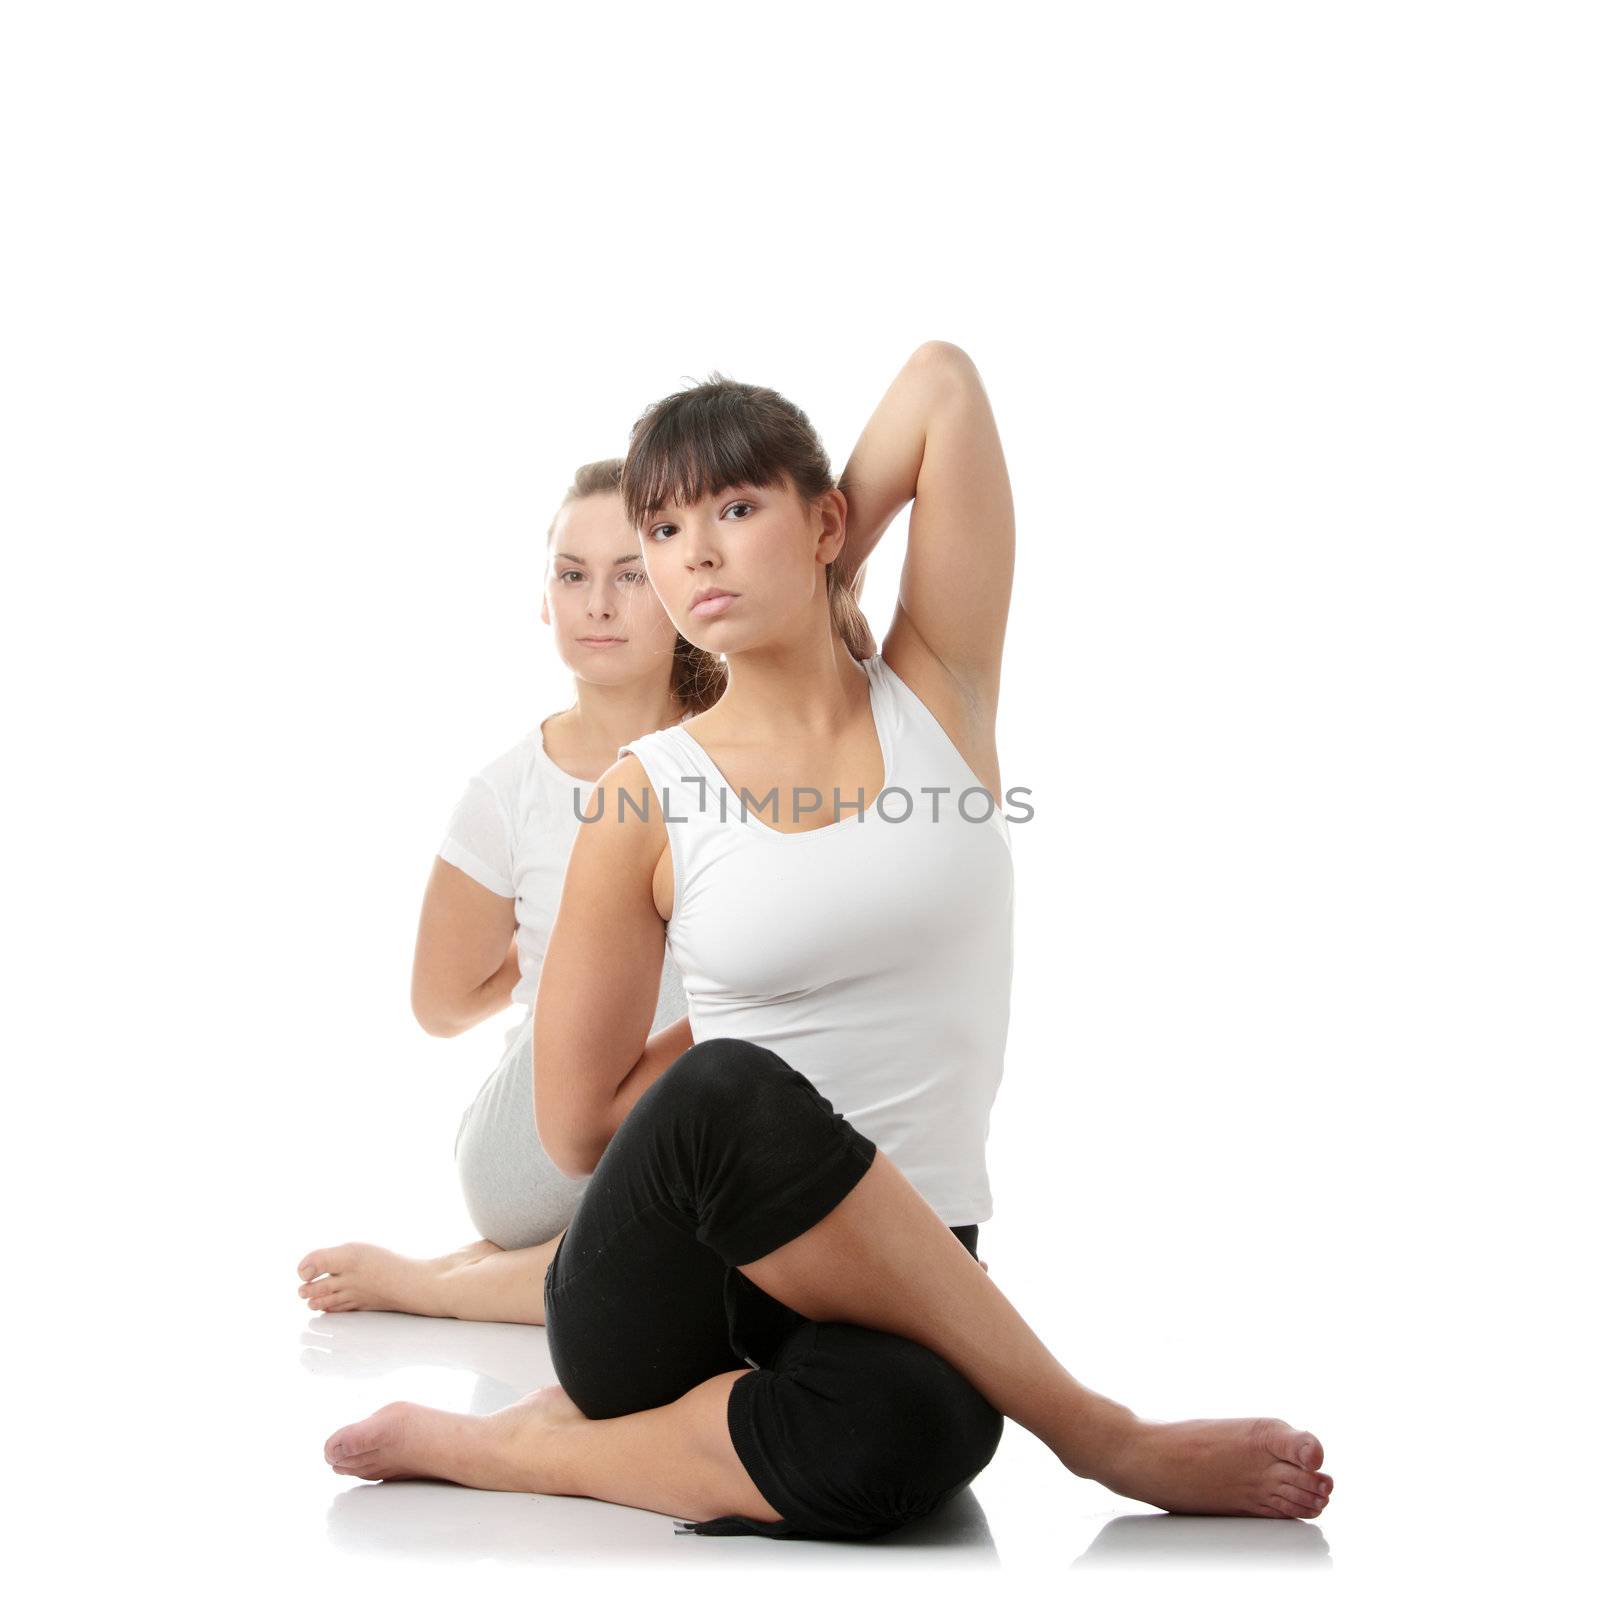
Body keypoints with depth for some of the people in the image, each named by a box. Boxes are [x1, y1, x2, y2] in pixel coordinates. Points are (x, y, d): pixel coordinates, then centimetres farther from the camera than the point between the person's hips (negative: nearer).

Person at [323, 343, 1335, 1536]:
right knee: (732, 1094, -39)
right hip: (664, 1292, 0)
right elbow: (579, 1127, 4)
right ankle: (1100, 1435, -21)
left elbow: (943, 380, -1)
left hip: (895, 1289, 1)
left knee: (902, 1432, -39)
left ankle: (544, 1450, -10)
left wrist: (815, 588, 10)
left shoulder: (939, 696, 5)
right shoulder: (650, 796, 1)